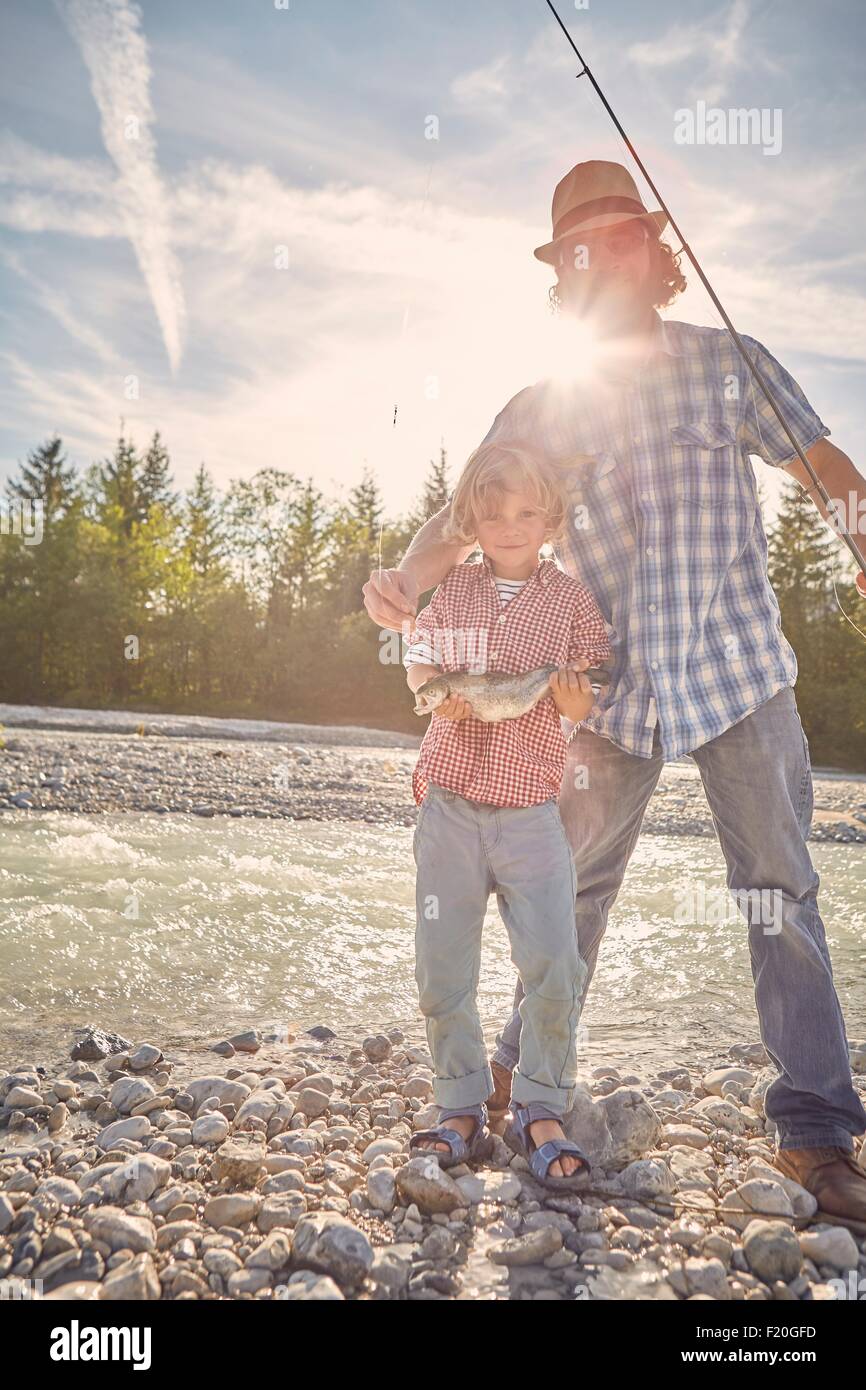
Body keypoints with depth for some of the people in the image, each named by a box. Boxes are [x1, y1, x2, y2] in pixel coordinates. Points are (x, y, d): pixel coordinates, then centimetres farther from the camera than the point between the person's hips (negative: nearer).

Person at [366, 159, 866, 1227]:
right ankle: (524, 1069, 31)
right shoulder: (540, 410, 8)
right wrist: (406, 576, -20)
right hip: (613, 684, 1)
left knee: (780, 888, 1)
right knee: (575, 886, 11)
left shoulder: (728, 363, 7)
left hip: (738, 666, -1)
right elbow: (464, 518, 2)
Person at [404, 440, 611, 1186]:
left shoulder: (570, 599, 3)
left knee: (554, 963, -8)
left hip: (532, 809, -1)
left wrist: (573, 695, -20)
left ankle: (540, 1110, 13)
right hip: (450, 801, 2)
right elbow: (418, 662, 13)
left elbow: (581, 709, 3)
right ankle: (463, 1111, 21)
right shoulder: (452, 589, 7)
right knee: (443, 968, 5)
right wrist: (435, 693, -9)